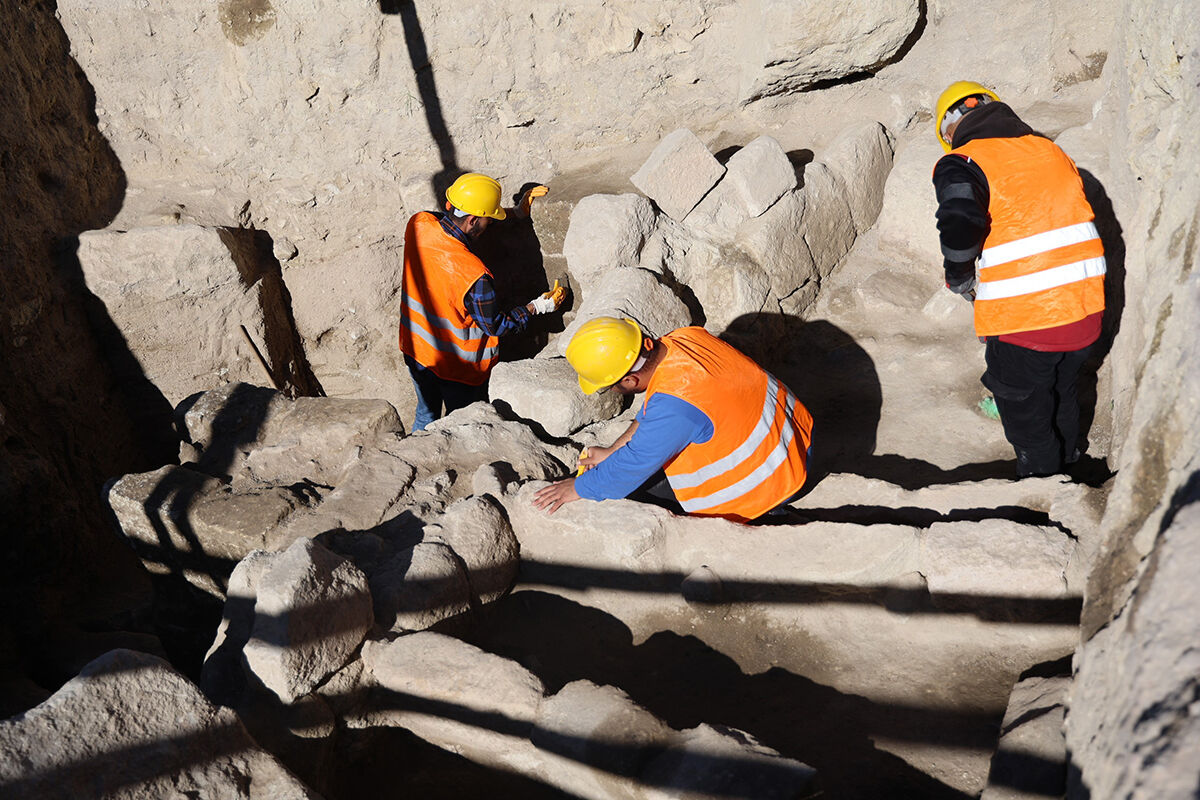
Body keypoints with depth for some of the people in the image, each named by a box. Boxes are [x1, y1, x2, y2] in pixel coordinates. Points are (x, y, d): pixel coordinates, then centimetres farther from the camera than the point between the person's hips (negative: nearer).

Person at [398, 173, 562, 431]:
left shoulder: (418, 225, -18)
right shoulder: (474, 275, -35)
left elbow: (452, 227, 4)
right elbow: (494, 326, -19)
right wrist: (536, 307, -5)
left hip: (415, 349, 6)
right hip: (456, 366, -6)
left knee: (426, 414, 30)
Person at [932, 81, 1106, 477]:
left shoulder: (961, 165, -10)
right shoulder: (1049, 149, 11)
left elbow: (960, 227, -27)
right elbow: (1074, 218, 13)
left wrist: (961, 281, -8)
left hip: (1023, 321, -7)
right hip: (1086, 308, 7)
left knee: (1027, 417, 17)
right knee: (1063, 392, 32)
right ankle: (1067, 463, 54)